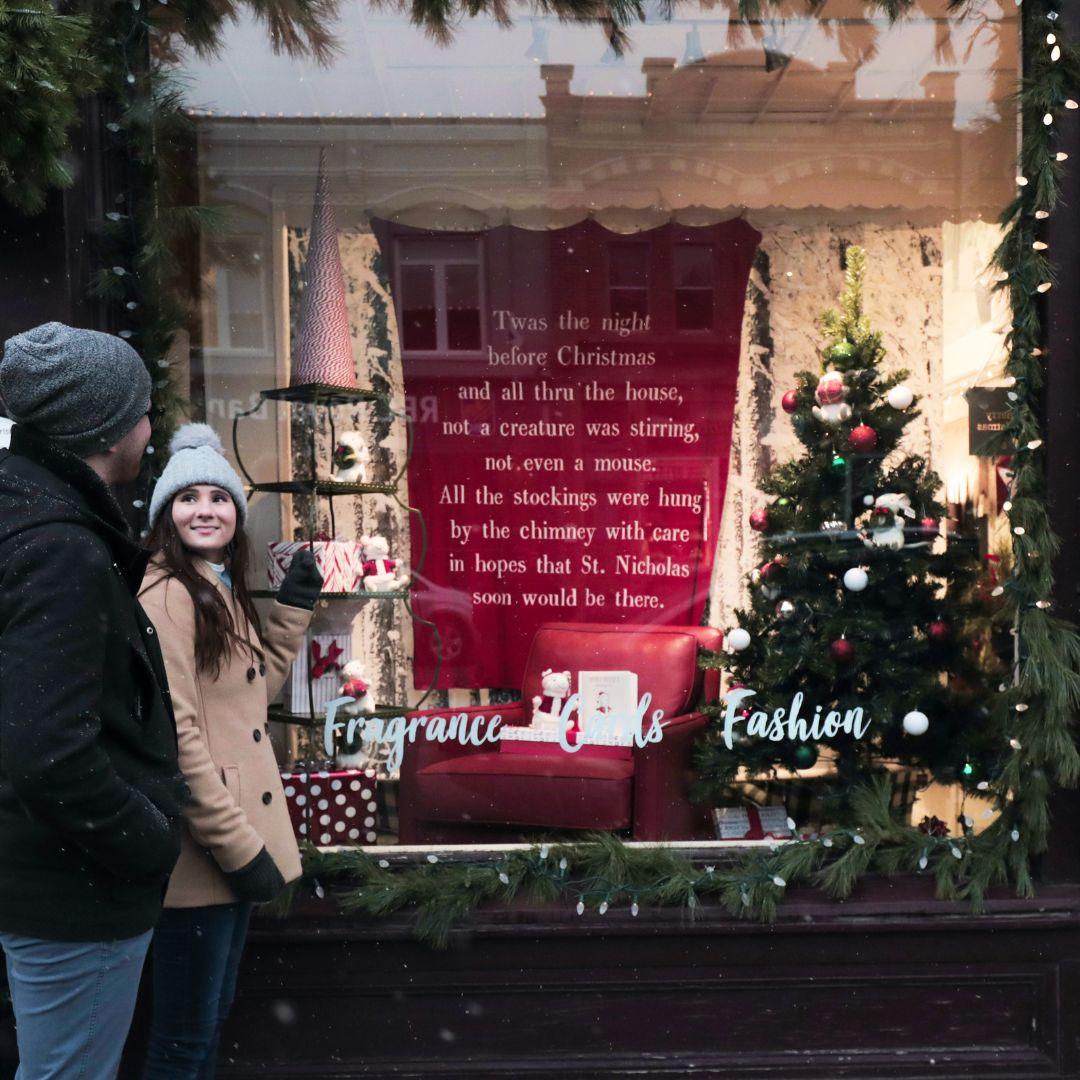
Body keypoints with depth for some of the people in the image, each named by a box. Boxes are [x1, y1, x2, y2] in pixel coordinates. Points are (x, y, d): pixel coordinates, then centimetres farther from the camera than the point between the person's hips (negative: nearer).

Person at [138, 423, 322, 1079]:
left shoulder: (225, 592, 13)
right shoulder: (167, 595, -16)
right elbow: (176, 735, -22)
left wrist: (294, 608, 11)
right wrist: (239, 847, -20)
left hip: (237, 840, 9)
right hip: (203, 853, -9)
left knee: (214, 1018, 21)